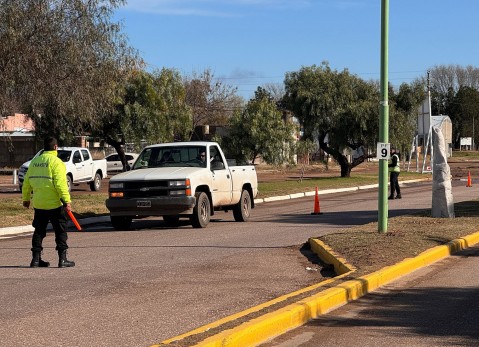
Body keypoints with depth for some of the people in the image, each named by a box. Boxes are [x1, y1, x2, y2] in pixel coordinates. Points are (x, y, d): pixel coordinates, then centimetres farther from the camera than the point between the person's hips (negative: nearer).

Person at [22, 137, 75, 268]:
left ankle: (36, 259, 12)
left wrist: (26, 199, 24)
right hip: (55, 203, -6)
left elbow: (27, 183, 13)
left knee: (39, 231, 13)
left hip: (38, 204, 6)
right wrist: (67, 201, -18)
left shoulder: (34, 162, 9)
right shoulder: (56, 162, -10)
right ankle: (62, 259, -1)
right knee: (60, 231, 2)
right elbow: (60, 184, -18)